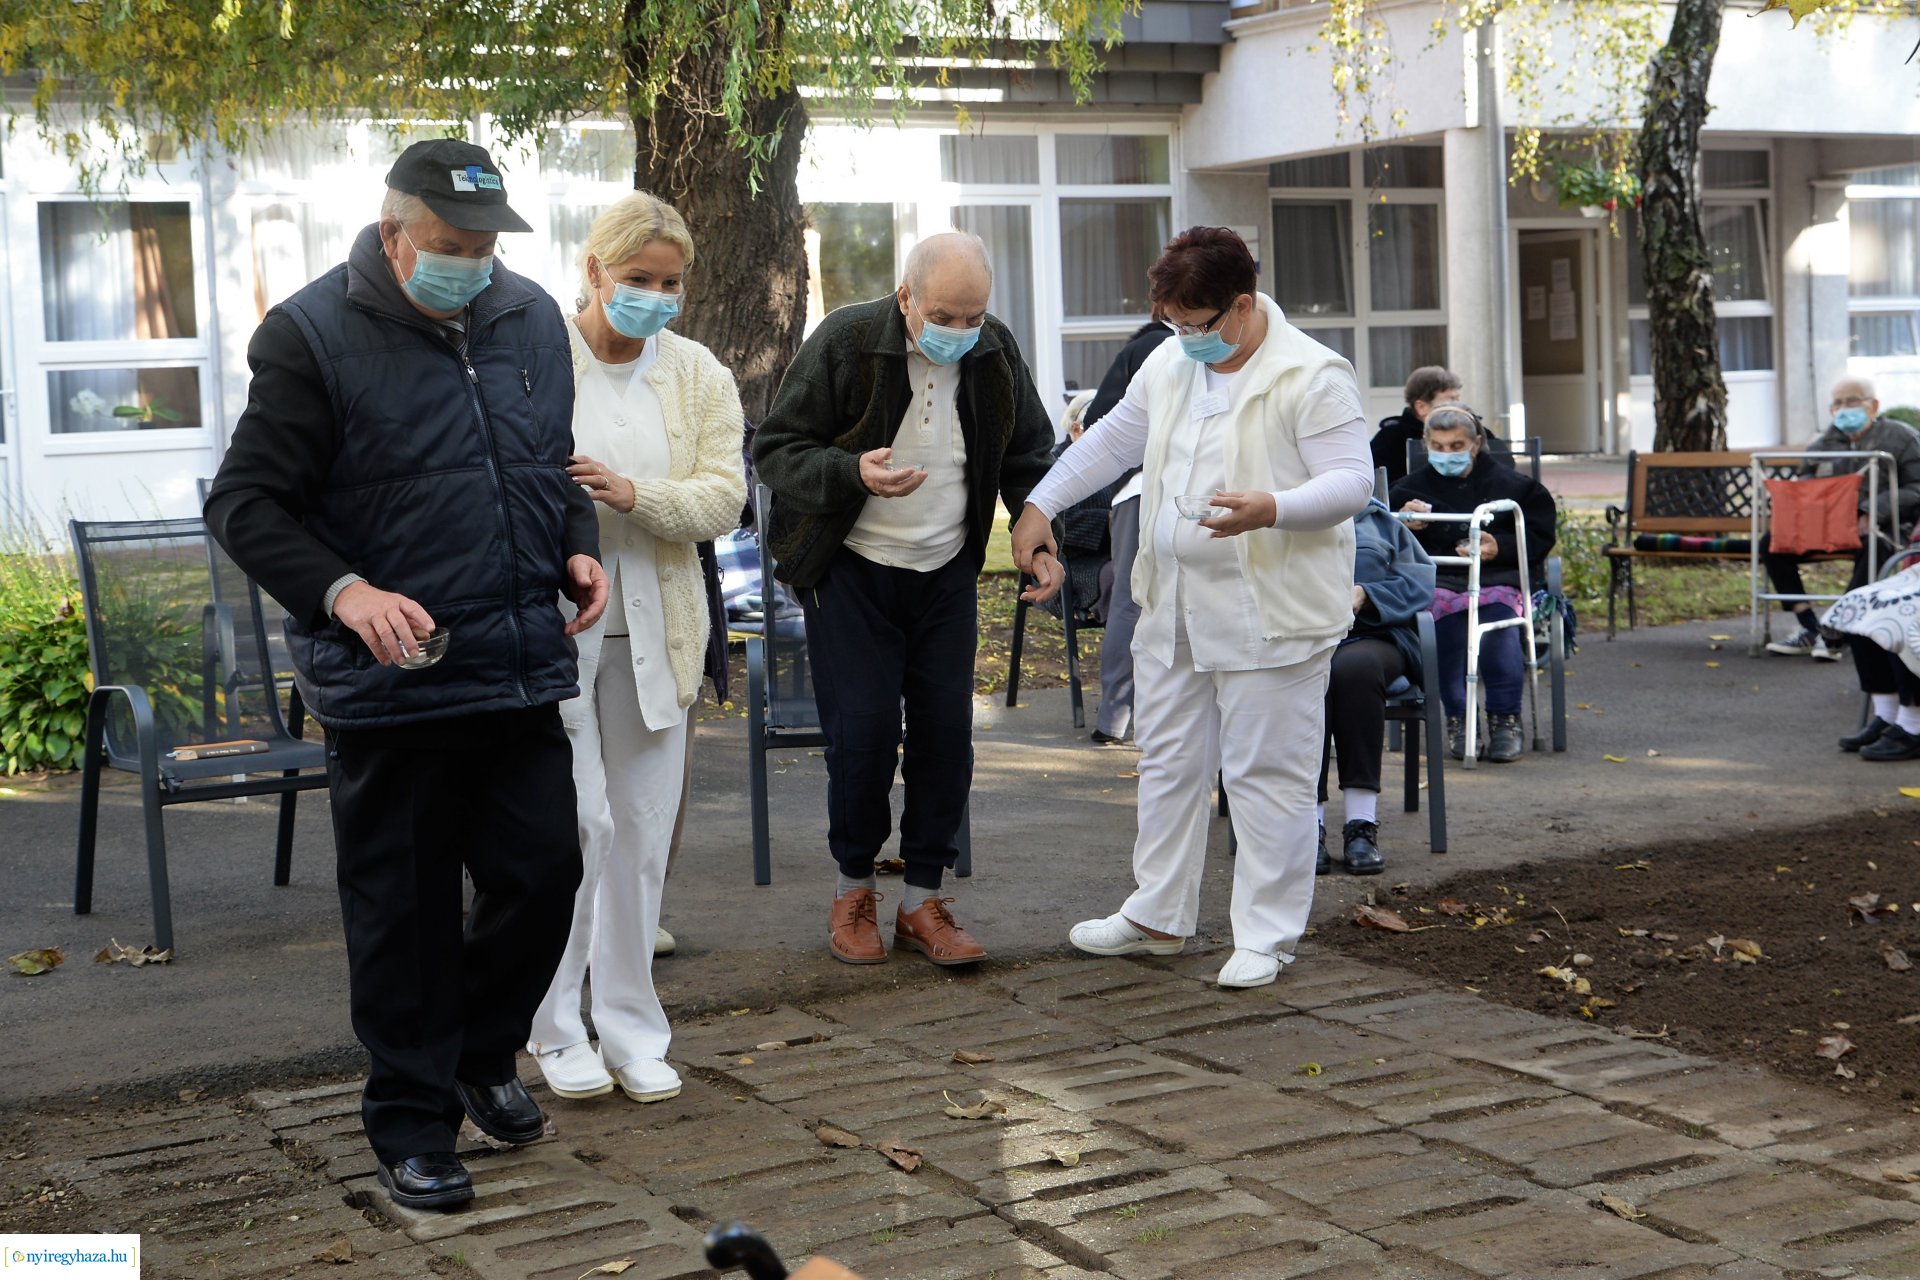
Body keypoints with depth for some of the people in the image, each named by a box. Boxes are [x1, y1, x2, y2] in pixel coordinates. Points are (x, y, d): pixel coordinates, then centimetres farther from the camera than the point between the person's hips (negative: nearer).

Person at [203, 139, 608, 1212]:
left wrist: (576, 549, 4)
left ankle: (484, 1054, 35)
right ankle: (413, 1126, 20)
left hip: (523, 671, 5)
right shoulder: (313, 336, -9)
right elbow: (246, 503, -8)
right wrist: (343, 591, -22)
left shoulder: (531, 319, 9)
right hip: (391, 683, -5)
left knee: (544, 872, 9)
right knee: (405, 909, 5)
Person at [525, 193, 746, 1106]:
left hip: (653, 630, 4)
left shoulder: (700, 377, 6)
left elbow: (723, 498, -4)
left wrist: (635, 494, -21)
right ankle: (555, 1028, 10)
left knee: (642, 834, 8)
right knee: (576, 821, -7)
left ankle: (630, 1030, 20)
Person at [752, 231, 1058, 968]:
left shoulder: (995, 354, -2)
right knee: (862, 733, -7)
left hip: (946, 575, 4)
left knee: (946, 733, 0)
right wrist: (853, 474, -30)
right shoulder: (845, 343, -14)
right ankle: (853, 888, 14)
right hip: (853, 572, -4)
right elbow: (775, 450, -11)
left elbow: (1028, 458, 11)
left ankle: (922, 899, 12)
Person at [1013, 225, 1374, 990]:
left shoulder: (1311, 376, -13)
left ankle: (1266, 937, 12)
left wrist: (1270, 511, -34)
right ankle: (1157, 916, 29)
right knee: (1167, 762, 16)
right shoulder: (1169, 365, 10)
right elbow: (1111, 441, 21)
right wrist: (1040, 504, 13)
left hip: (1269, 614, -8)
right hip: (1174, 606, 8)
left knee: (1266, 775, 0)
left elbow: (1353, 480, -17)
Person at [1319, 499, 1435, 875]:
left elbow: (1420, 579, 12)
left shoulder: (1378, 520, 27)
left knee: (1355, 668, -37)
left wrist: (1365, 595, -6)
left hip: (1369, 635, 0)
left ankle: (1362, 826, -38)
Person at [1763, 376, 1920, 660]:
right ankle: (1810, 628, -20)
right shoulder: (1822, 444, 17)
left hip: (1879, 527, -4)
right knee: (1772, 543, -18)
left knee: (1874, 547, -41)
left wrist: (1874, 514, -19)